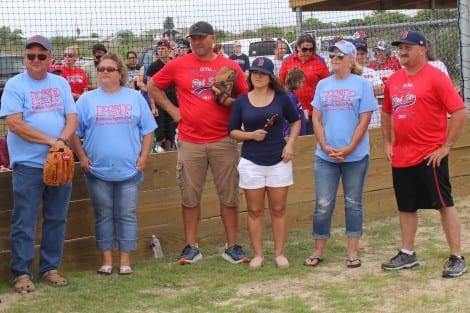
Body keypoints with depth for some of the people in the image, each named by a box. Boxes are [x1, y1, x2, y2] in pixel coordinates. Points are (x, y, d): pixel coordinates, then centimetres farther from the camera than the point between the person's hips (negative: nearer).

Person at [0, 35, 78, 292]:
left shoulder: (61, 84, 11)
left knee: (56, 220, 9)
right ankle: (21, 272, 7)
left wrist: (62, 140, -15)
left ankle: (50, 268, 19)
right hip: (28, 165, -4)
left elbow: (72, 117, 5)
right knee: (24, 222, -1)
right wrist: (50, 141, -16)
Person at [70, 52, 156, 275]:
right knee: (103, 215, 7)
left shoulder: (135, 98, 6)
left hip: (129, 170, 0)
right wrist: (82, 157, -5)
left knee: (127, 216, 4)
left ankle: (125, 260, 11)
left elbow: (148, 130, 6)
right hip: (98, 170, 0)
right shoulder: (87, 99, 5)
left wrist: (143, 156, -3)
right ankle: (106, 259, 15)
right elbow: (74, 132, 4)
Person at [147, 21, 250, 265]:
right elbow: (153, 87, 13)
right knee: (190, 197, 6)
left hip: (223, 141, 0)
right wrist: (172, 110, 4)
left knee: (229, 196, 4)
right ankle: (191, 247, 16)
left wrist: (230, 101, -12)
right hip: (190, 142, 0)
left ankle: (232, 247, 13)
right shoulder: (177, 66, 3)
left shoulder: (230, 66, 3)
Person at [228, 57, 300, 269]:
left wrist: (291, 144, -4)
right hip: (251, 162, 0)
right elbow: (233, 131, 4)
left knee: (278, 209, 6)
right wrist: (252, 135, -13)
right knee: (255, 210, 4)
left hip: (279, 161, 0)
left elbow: (295, 121, 10)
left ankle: (279, 253, 14)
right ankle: (258, 255, 12)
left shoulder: (281, 98, 0)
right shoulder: (241, 102, 1)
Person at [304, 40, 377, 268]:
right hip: (325, 156, 3)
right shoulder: (323, 85, 8)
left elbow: (364, 120, -6)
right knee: (323, 204, 2)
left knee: (353, 204, 7)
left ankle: (352, 253, 15)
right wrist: (325, 146, -7)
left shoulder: (362, 84, -2)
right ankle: (318, 251, 14)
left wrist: (348, 149, -14)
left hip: (355, 155, -2)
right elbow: (316, 118, 7)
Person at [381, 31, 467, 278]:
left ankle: (456, 258, 6)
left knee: (444, 204, -1)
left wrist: (446, 146, -14)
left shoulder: (435, 77, -10)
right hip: (401, 156, 7)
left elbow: (460, 111, -14)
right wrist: (387, 142, 14)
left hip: (430, 155, -7)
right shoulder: (393, 80, 10)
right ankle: (407, 254, 26)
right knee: (406, 207, 14)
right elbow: (386, 112, 24)